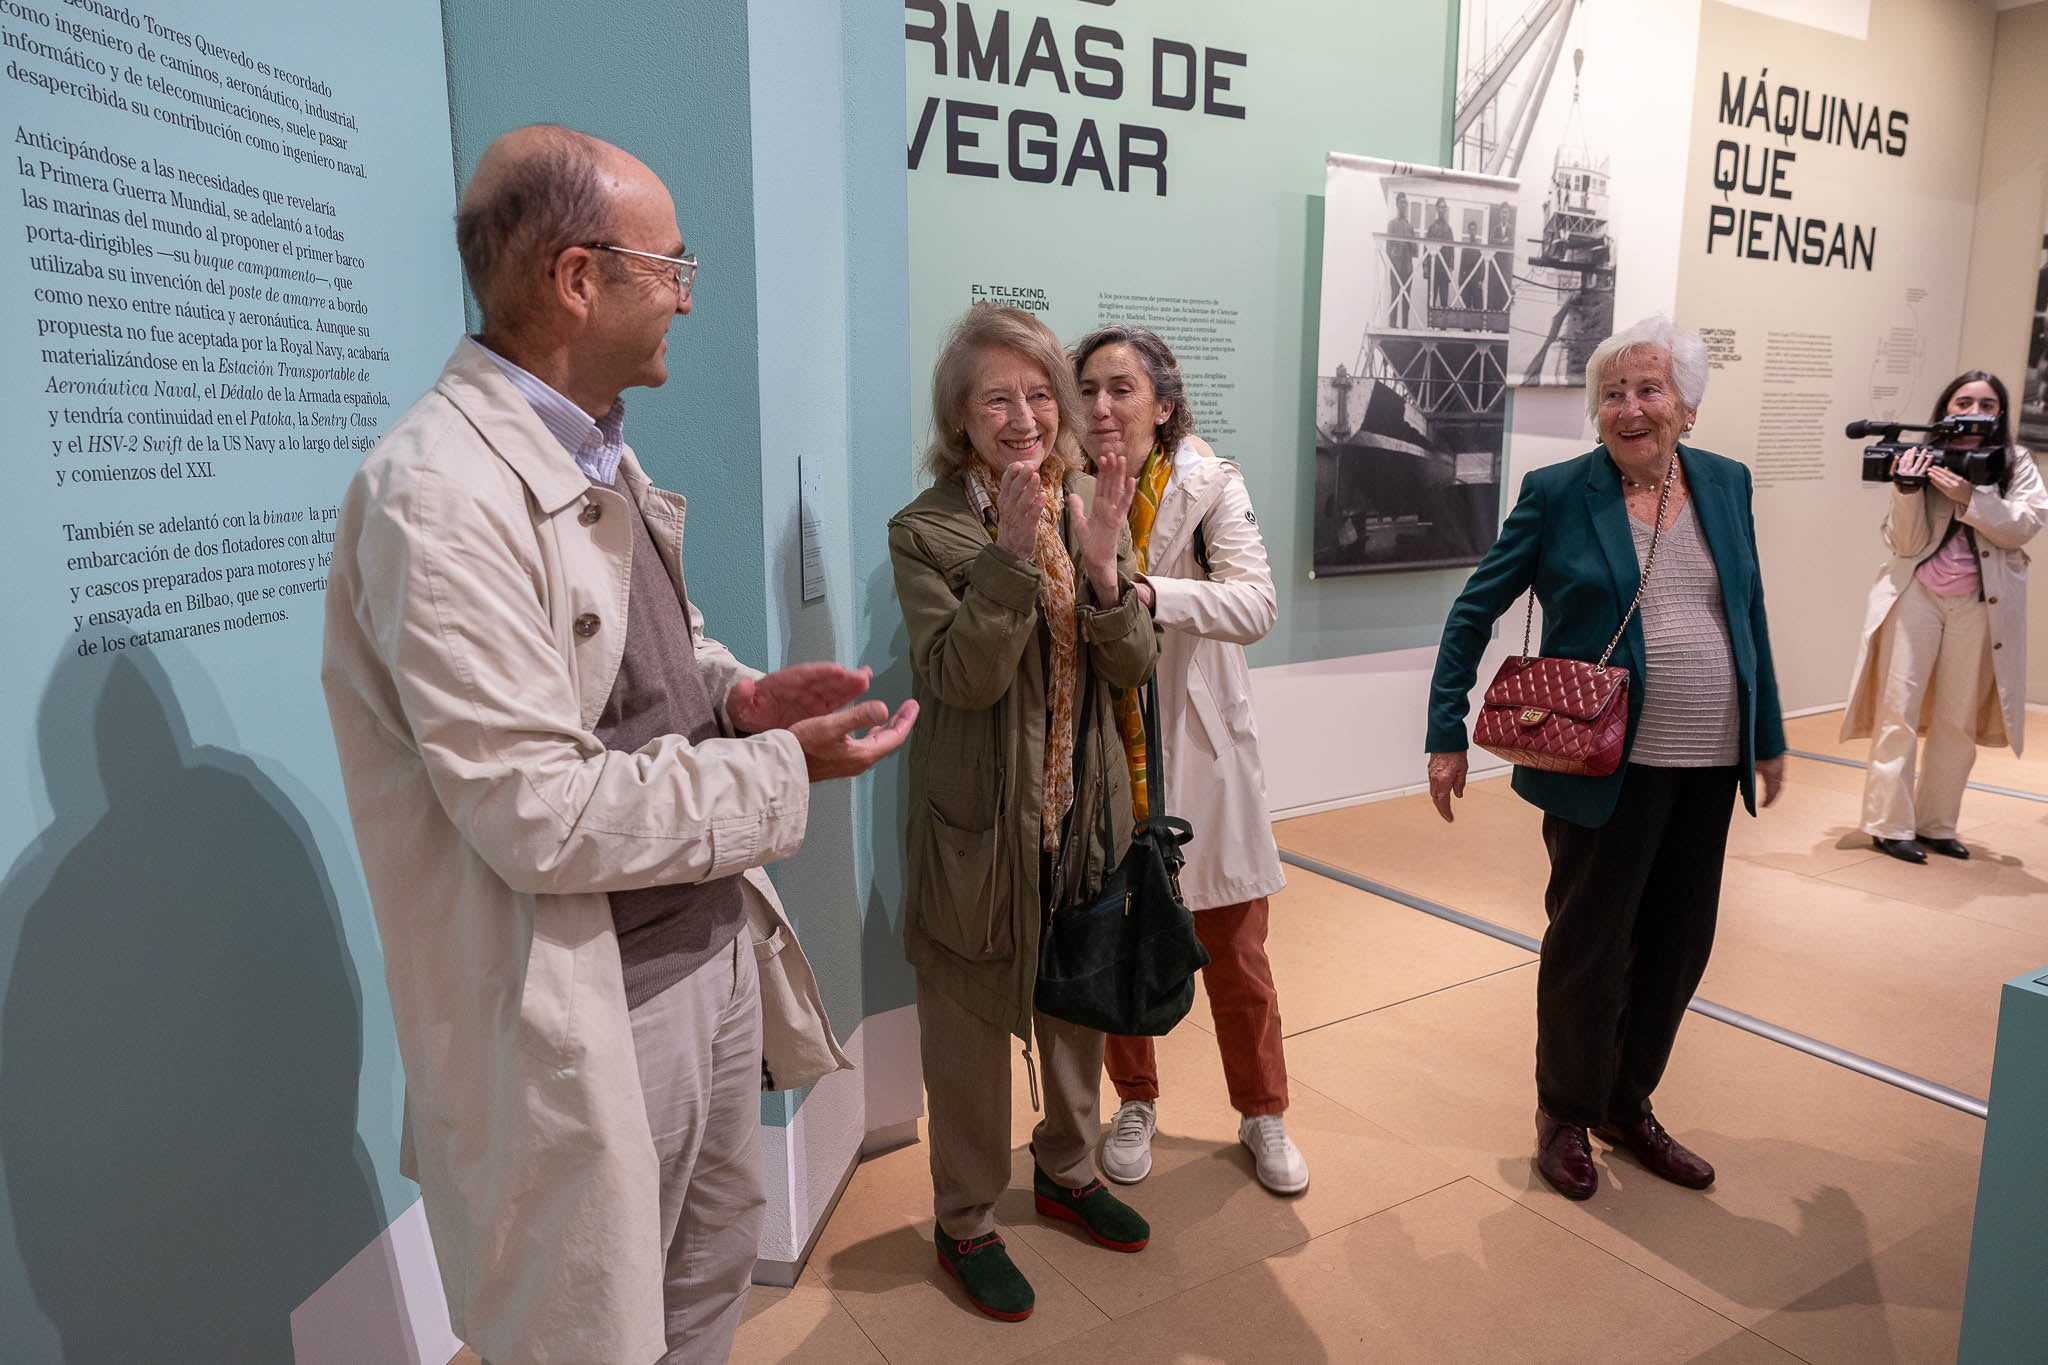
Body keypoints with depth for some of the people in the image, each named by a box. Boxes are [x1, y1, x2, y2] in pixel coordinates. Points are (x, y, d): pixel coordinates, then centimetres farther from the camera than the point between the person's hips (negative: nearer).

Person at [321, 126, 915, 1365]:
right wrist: (786, 770, -18)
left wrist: (739, 694, -2)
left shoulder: (600, 458, 8)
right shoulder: (442, 495, -23)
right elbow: (541, 819, -26)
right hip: (588, 1015, -9)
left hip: (713, 947, 9)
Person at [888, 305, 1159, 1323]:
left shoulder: (1092, 506, 2)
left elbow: (1135, 666, -4)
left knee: (1077, 1006, 22)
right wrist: (1012, 554, -33)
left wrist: (1100, 565, -21)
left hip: (1083, 817, 5)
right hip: (979, 828, -5)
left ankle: (1066, 1171, 47)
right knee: (971, 1031, 11)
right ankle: (965, 1224, 33)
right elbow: (961, 678, -23)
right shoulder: (926, 531, -13)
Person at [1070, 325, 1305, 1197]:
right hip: (1100, 749, 2)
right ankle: (1135, 1102, 37)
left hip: (1198, 749, -1)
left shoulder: (1212, 485, -8)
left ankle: (1262, 1113, 32)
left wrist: (1148, 590, -36)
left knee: (1235, 950, 9)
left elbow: (1255, 605, -23)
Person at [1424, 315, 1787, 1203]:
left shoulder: (1725, 484, 6)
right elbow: (1474, 611, -4)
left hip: (1709, 765, 5)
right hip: (1605, 764, -5)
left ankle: (1628, 1105, 35)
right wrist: (1447, 735, -8)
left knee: (1676, 946, 14)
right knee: (1588, 947, 7)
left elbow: (1749, 617, 13)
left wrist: (1769, 737, 14)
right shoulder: (1557, 494, -7)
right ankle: (1566, 1116, 28)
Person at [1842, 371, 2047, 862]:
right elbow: (1905, 545, -4)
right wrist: (1907, 491, -20)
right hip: (1916, 597, -2)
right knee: (1899, 712, -3)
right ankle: (1889, 826, 1)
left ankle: (1937, 825, 16)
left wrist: (1969, 497, -22)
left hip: (1980, 606, 2)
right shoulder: (1923, 457, -1)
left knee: (1959, 721, 7)